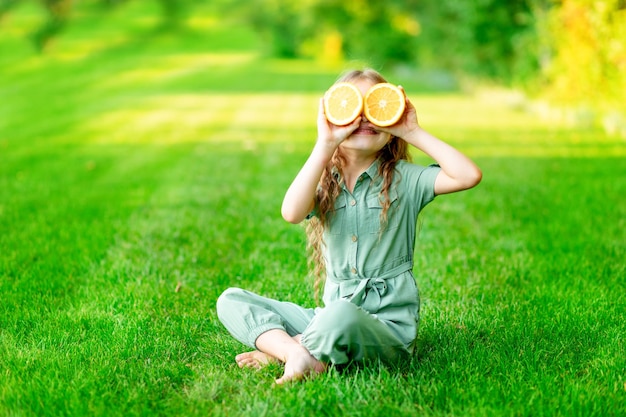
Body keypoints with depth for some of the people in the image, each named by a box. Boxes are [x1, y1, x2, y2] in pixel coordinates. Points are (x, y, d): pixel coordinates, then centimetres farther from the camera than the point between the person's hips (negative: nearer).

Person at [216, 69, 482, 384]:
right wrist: (325, 145, -17)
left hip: (389, 325, -4)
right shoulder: (324, 183, 8)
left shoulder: (404, 179, 1)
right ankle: (296, 353, -24)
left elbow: (469, 176, -17)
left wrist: (414, 133, -10)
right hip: (330, 315, 4)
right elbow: (292, 213, -17)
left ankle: (278, 348, -11)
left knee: (342, 315, -40)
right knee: (231, 300, -2)